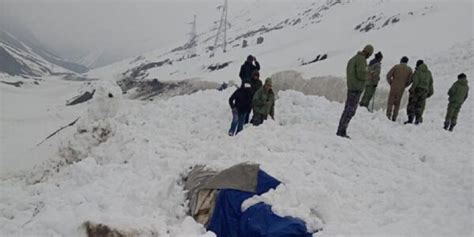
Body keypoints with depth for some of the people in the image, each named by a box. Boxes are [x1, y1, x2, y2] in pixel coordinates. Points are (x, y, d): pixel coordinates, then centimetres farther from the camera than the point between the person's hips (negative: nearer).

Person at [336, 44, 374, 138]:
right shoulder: (361, 59, -13)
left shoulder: (353, 58, 15)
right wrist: (366, 77, -1)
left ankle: (341, 131, 13)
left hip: (350, 87, 9)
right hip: (356, 88, -9)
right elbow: (361, 74, -22)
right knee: (350, 110, -8)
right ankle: (341, 131, -8)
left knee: (348, 109, 11)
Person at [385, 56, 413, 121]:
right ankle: (394, 117, 8)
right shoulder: (409, 69, 4)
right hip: (401, 88, 2)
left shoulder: (396, 66, -3)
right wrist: (404, 86, 12)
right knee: (397, 103, 11)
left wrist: (391, 83, 5)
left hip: (394, 87, -2)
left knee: (390, 102, 3)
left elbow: (388, 75, -7)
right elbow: (410, 80, 2)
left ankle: (388, 116, -2)